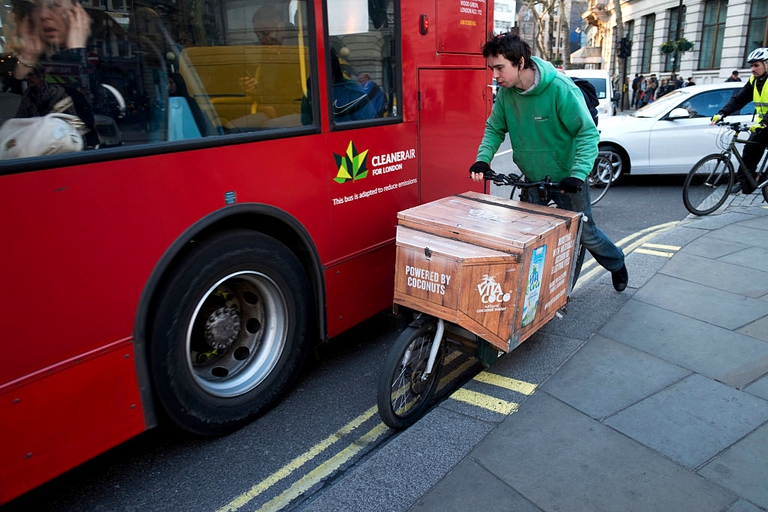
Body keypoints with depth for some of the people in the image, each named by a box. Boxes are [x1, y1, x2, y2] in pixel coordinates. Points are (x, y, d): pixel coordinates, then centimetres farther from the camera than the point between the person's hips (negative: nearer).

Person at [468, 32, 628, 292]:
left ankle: (617, 264, 40)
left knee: (585, 233, 9)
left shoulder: (559, 88, -24)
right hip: (533, 180, 5)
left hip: (567, 179, -4)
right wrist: (483, 159, -13)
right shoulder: (506, 92, -8)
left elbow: (588, 133, -24)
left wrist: (578, 174, -34)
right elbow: (494, 129, 4)